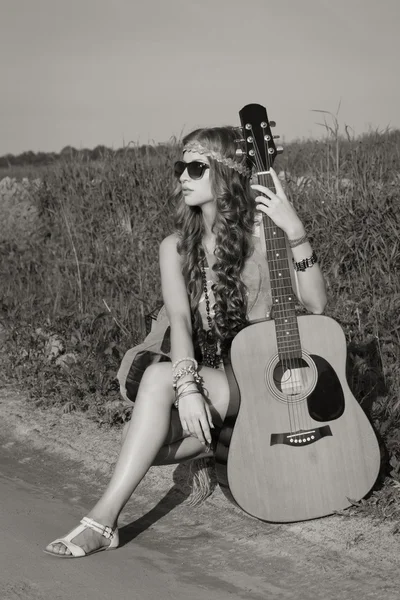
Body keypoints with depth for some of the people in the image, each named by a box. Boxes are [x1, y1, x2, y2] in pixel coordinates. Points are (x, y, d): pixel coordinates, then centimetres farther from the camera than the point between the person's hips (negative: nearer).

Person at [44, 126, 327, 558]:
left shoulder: (262, 236, -4)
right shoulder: (176, 247, 6)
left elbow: (314, 304, -14)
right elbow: (179, 317, -10)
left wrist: (296, 234, -26)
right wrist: (186, 384, -27)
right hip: (193, 366, 4)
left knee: (158, 379, -32)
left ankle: (105, 518, -31)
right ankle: (208, 445, -1)